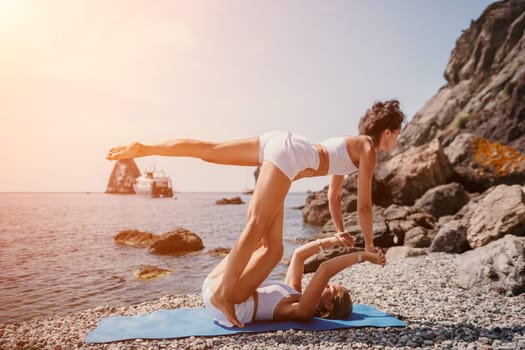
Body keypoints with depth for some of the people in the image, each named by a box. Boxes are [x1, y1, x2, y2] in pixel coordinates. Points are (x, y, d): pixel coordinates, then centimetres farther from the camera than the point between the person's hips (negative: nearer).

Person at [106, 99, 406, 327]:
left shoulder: (350, 144, 31)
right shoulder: (368, 150, 6)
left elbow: (334, 196, 36)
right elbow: (364, 206, 4)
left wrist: (341, 233, 40)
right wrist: (369, 244, 17)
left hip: (277, 141, 9)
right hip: (289, 153, -9)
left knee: (206, 151, 3)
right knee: (256, 228, -12)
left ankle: (142, 149, 3)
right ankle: (225, 295, -10)